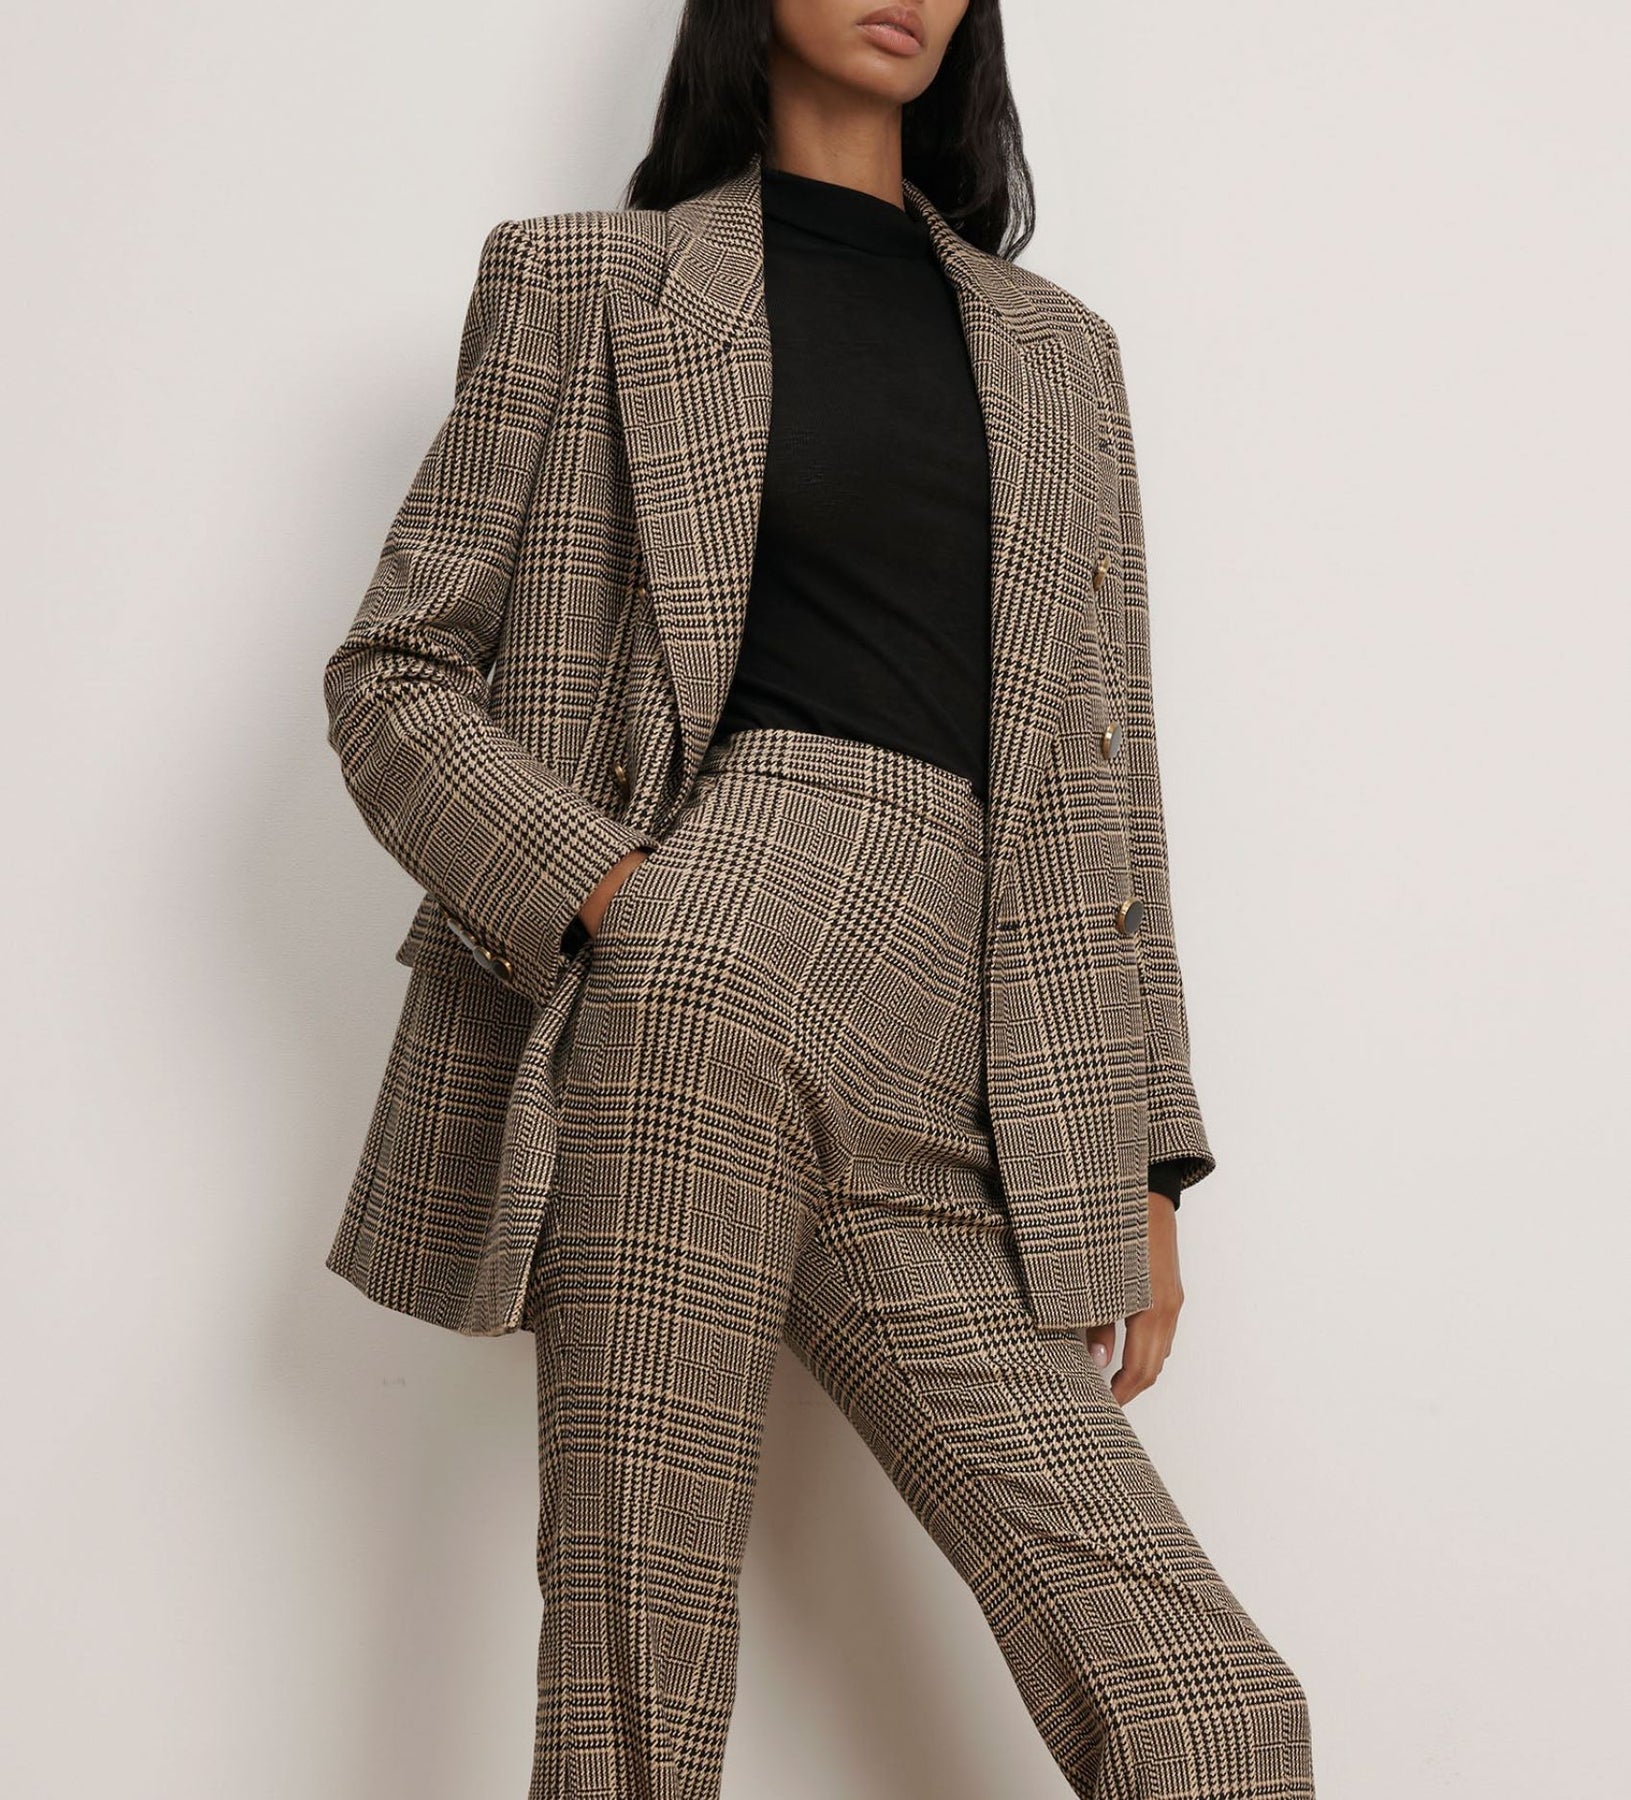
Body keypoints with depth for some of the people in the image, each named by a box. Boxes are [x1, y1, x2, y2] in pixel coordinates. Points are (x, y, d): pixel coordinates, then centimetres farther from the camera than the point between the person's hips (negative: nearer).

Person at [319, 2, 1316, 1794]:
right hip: (696, 986, -3)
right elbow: (390, 679, 7)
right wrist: (608, 891, -9)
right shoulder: (594, 281, 13)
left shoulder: (1060, 352, 24)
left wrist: (1143, 1161, 12)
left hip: (950, 1121, 4)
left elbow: (1106, 787, 20)